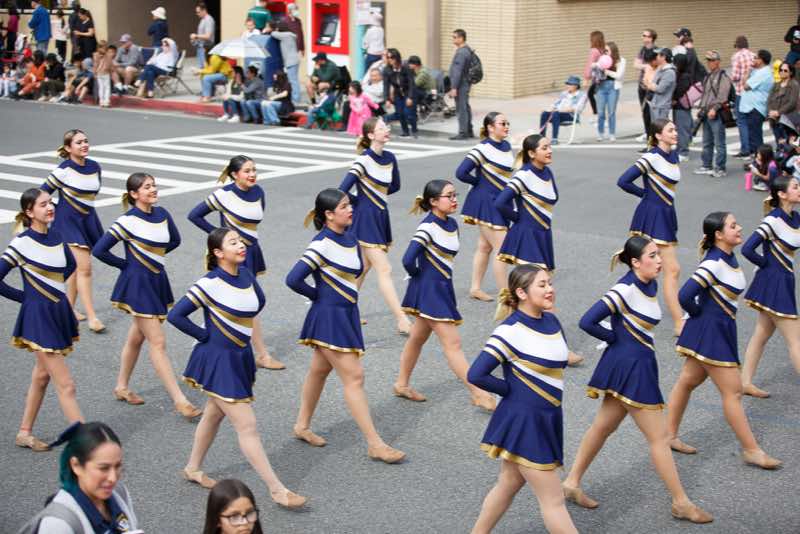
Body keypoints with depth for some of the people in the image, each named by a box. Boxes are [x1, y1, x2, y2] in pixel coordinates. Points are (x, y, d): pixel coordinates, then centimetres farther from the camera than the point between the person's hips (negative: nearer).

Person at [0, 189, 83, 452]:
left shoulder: (56, 236, 4)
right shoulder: (22, 242, -15)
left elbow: (70, 265, 23)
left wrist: (51, 286, 12)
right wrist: (26, 296, -7)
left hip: (59, 312, 7)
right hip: (38, 315, -7)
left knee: (41, 375, 18)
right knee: (65, 385, -6)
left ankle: (24, 433, 32)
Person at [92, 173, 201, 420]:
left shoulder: (161, 214, 3)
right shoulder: (128, 221, -15)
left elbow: (175, 240, 21)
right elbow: (99, 250, -17)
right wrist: (127, 264, -8)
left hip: (157, 280, 7)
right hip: (138, 283, -7)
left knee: (137, 337, 19)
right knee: (158, 342, -7)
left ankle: (122, 387, 35)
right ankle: (179, 400, -7)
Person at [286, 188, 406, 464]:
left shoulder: (350, 238, 5)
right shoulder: (322, 244, -19)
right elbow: (293, 279, -24)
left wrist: (343, 289, 5)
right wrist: (318, 295, -9)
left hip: (347, 313, 8)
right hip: (329, 316, -8)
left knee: (320, 370, 20)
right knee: (354, 376, -7)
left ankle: (302, 426, 36)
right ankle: (375, 444, -4)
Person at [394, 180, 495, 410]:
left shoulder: (452, 224, 6)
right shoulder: (428, 227, -19)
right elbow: (408, 260, -27)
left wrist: (441, 275, 12)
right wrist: (418, 274, -9)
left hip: (443, 287, 9)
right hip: (429, 288, -8)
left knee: (418, 337, 20)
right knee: (452, 343, -6)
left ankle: (402, 384, 34)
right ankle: (478, 394, -4)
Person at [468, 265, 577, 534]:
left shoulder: (551, 320, 4)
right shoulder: (511, 330, -19)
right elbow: (476, 375, -23)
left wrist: (551, 390, 6)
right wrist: (513, 389, -12)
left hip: (545, 420, 8)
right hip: (523, 421, -7)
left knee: (508, 484, 20)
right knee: (553, 499, -1)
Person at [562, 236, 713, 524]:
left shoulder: (651, 285, 5)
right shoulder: (625, 290, -21)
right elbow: (587, 322, -26)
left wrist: (627, 339, 9)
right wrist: (615, 338, -12)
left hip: (638, 364, 9)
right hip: (629, 367, -9)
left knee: (603, 426, 18)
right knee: (658, 437, 0)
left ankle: (572, 483, 29)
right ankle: (681, 503, 11)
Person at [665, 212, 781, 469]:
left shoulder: (729, 258, 6)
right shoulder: (714, 263, -22)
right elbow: (685, 296, -28)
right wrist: (700, 313, -11)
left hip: (721, 330, 9)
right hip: (710, 332, -9)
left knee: (688, 381, 17)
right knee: (733, 391, -2)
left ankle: (669, 435, 28)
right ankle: (751, 450, 7)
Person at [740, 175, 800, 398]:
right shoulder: (773, 220, -19)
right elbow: (747, 249, -24)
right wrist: (767, 264, -10)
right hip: (774, 282, -8)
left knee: (762, 334, 15)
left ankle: (746, 383, 24)